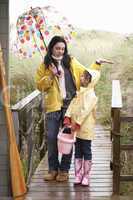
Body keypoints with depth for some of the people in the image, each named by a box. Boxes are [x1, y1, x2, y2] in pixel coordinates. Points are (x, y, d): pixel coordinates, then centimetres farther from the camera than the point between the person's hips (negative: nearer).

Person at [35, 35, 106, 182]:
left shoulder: (71, 62, 9)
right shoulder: (45, 65, 6)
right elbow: (39, 85, 2)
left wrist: (97, 64, 4)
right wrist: (51, 75, -11)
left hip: (70, 105, 0)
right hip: (53, 106, 0)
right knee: (51, 137, 2)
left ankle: (64, 170, 16)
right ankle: (53, 169, 17)